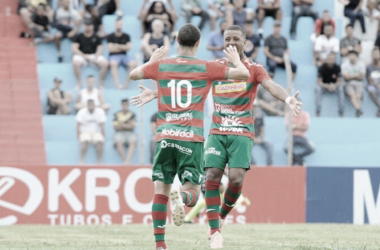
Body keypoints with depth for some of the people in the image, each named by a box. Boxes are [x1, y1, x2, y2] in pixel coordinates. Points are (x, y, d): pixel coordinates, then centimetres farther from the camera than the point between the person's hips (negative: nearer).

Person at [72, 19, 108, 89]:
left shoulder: (96, 37, 14)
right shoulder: (79, 37, 10)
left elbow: (100, 48, 6)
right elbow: (74, 48, 1)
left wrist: (96, 56, -15)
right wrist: (83, 56, -13)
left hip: (94, 55, 2)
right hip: (81, 55, -1)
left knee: (105, 63, -29)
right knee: (76, 62, -38)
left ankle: (100, 84, -15)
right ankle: (79, 83, -24)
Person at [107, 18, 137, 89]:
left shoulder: (126, 36, 13)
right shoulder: (110, 36, 6)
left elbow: (129, 47, 3)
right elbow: (111, 49, -4)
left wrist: (118, 46, -5)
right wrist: (123, 47, 1)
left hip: (124, 55, 3)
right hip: (114, 56, -3)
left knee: (133, 64, -31)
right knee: (113, 64, -40)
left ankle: (126, 84, -28)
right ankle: (117, 84, -47)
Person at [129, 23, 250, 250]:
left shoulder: (161, 66, 7)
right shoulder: (205, 68, 1)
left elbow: (134, 74, 25)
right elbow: (244, 74, 2)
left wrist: (152, 60, 40)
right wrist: (236, 60, 22)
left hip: (165, 136, 2)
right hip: (192, 137, -2)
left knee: (161, 189, 8)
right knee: (193, 190, 2)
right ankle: (181, 198, -35)